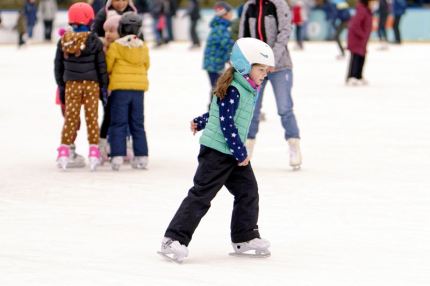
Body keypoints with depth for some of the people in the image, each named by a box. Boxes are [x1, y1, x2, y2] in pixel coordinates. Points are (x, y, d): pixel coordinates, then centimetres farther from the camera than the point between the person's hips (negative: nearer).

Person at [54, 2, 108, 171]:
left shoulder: (63, 41, 1)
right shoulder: (94, 41, -7)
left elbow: (58, 65, 7)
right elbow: (101, 66, -4)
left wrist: (61, 86, 16)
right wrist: (104, 87, 5)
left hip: (71, 84, 2)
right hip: (91, 84, -2)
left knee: (70, 118, 7)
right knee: (92, 118, 4)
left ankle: (64, 151, 5)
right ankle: (94, 151, 2)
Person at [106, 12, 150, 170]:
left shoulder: (115, 46, -9)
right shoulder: (143, 47, 2)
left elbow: (107, 67, -4)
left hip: (120, 88, -3)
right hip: (139, 88, 3)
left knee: (118, 124, 1)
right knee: (137, 124, 11)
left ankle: (117, 156, -7)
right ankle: (141, 157, 11)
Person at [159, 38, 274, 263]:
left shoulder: (248, 90, 12)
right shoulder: (232, 90, -19)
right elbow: (227, 124, -22)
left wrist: (201, 123, 37)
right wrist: (241, 153, -19)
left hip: (234, 153, 10)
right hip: (217, 152, -10)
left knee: (248, 191, 9)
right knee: (201, 195, -10)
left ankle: (245, 238, 21)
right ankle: (174, 239, -10)